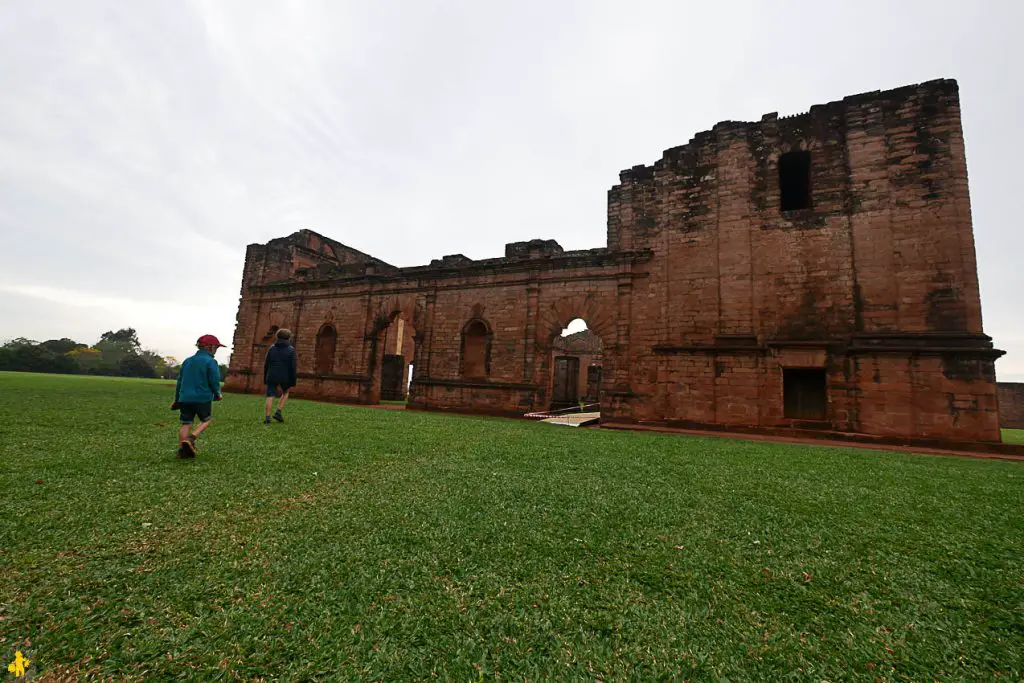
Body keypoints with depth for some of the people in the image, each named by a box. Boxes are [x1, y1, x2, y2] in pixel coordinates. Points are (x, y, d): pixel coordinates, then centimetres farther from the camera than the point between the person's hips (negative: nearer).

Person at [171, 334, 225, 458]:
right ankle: (191, 438, -6)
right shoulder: (210, 362, -9)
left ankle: (182, 450, 11)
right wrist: (217, 394, 9)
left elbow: (180, 380, 17)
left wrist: (177, 398, 25)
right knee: (206, 420, 13)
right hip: (202, 398, -6)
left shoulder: (187, 360, 12)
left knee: (186, 423, 10)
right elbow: (214, 381, -11)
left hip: (185, 398, 6)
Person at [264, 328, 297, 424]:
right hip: (284, 377, -2)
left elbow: (266, 364, 7)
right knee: (285, 393, 20)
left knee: (270, 396, 4)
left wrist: (265, 378, 15)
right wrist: (292, 382, -5)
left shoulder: (272, 348, 6)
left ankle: (267, 417, -1)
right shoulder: (291, 349, -5)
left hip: (272, 376, 2)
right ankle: (278, 412, 8)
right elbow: (293, 367, -9)